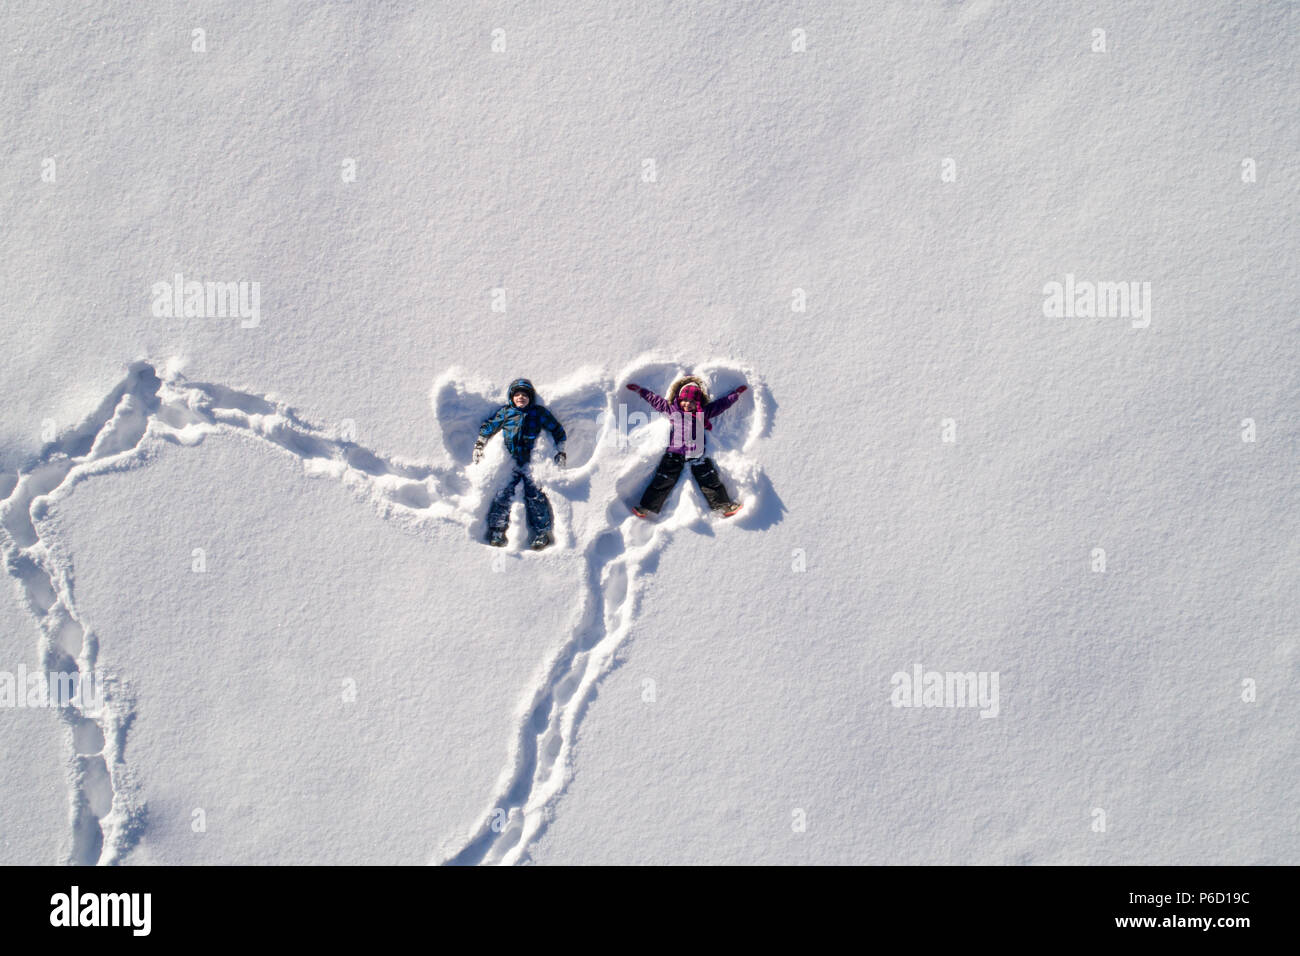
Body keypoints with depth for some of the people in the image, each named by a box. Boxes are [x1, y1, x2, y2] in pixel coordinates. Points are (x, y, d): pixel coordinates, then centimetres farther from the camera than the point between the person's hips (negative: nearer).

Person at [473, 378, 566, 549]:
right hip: (509, 462, 1)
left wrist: (560, 451, 11)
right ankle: (497, 531, -8)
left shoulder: (538, 412, 8)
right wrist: (479, 446, 16)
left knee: (535, 496, -12)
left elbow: (557, 429, 16)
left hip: (532, 462, -1)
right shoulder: (504, 412, 10)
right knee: (502, 494, -11)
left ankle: (542, 533, -8)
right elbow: (487, 428, 21)